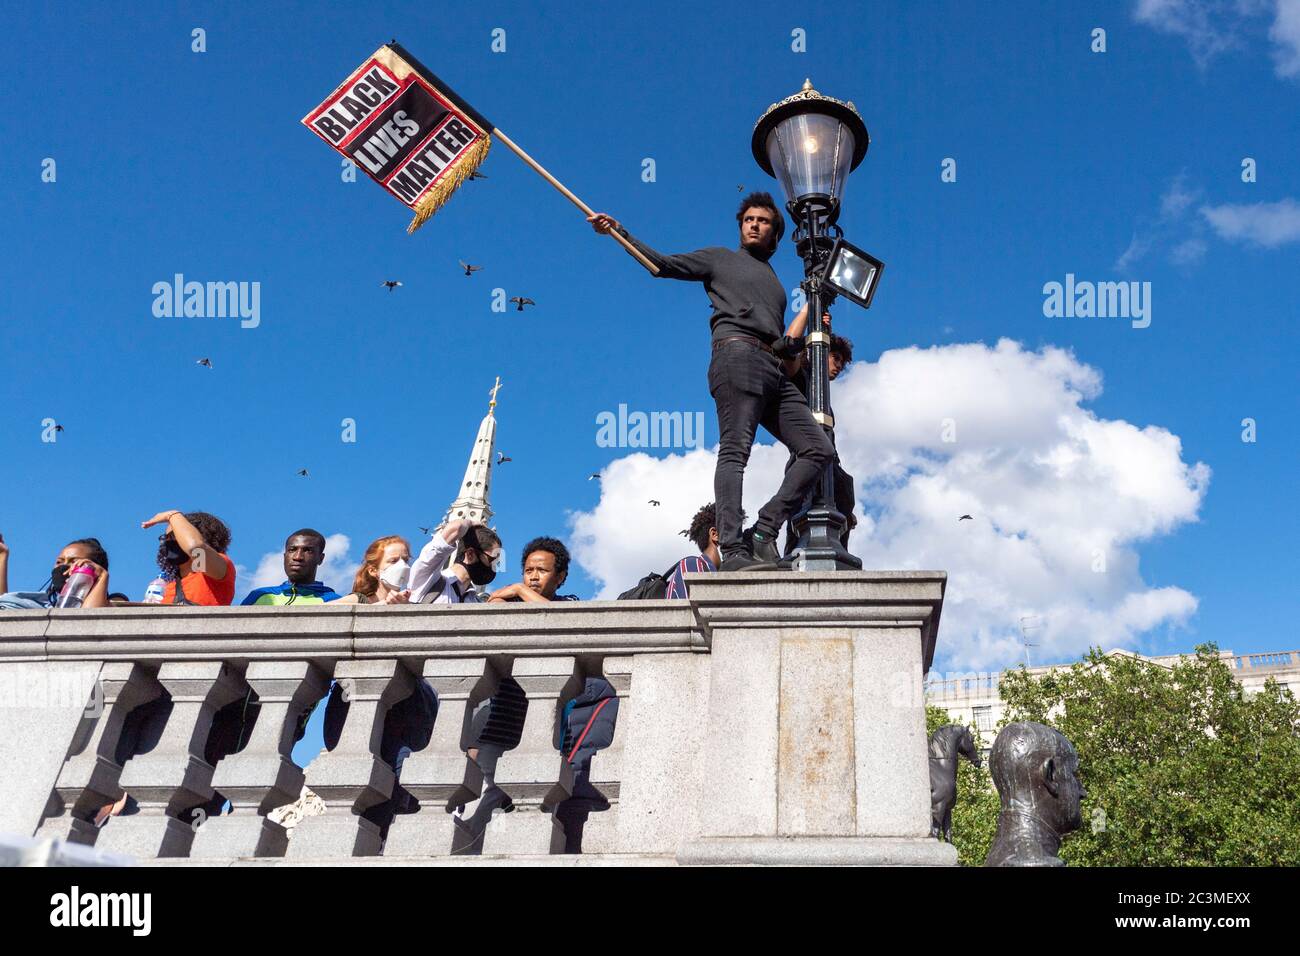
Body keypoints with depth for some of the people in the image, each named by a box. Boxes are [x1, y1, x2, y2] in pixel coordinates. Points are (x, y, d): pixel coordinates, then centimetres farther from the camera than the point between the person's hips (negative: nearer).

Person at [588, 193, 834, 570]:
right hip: (737, 354, -6)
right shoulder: (720, 259, 20)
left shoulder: (774, 283, 35)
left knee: (819, 449, -6)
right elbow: (665, 265, 11)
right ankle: (732, 550, -28)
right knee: (735, 451, -18)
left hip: (775, 370, 6)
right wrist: (619, 232, 2)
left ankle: (763, 531, -10)